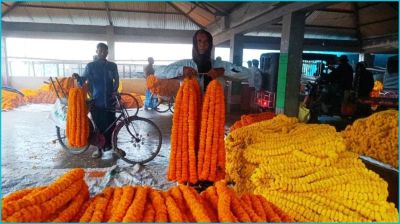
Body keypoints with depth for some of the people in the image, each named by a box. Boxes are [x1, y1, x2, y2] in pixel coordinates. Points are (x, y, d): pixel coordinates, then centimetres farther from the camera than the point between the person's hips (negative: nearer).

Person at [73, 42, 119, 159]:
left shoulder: (112, 66, 7)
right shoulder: (90, 66, 1)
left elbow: (116, 80, 13)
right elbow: (83, 81, -2)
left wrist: (115, 90, -4)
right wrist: (78, 78, -24)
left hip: (110, 100, 1)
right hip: (96, 101, -1)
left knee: (110, 124, 4)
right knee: (98, 125, 4)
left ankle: (108, 144, 22)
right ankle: (99, 148, 16)